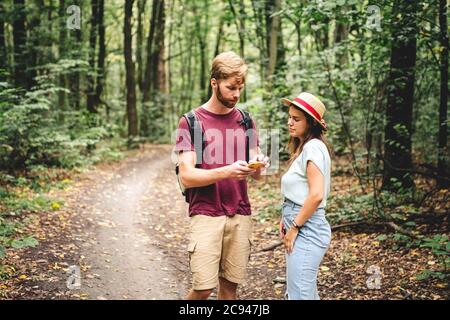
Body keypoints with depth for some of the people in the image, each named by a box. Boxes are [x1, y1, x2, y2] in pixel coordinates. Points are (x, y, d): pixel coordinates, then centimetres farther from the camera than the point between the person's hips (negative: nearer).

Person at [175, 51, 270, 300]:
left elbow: (256, 176, 10)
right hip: (205, 214, -4)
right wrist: (226, 172, -25)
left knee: (230, 285, 4)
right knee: (204, 288, -8)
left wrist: (258, 165, -14)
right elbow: (186, 176, -10)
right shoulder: (191, 122, -3)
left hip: (240, 215, 4)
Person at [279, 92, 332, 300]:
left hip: (306, 229, -10)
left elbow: (316, 195, -23)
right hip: (299, 227, 10)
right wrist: (286, 220, 9)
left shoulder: (313, 147, -15)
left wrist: (295, 227, -16)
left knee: (299, 295, -6)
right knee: (306, 293, 18)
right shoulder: (303, 147, 16)